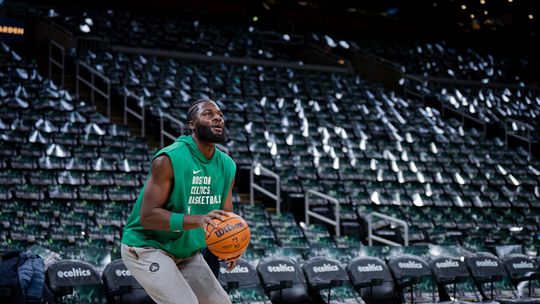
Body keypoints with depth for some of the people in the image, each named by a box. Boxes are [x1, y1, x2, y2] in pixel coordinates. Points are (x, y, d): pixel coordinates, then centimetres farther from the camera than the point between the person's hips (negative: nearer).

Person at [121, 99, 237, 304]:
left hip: (187, 253, 8)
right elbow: (147, 216, -27)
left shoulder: (227, 165, 0)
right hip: (146, 248, -8)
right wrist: (198, 220, -39)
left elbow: (226, 217, 10)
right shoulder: (168, 159, -23)